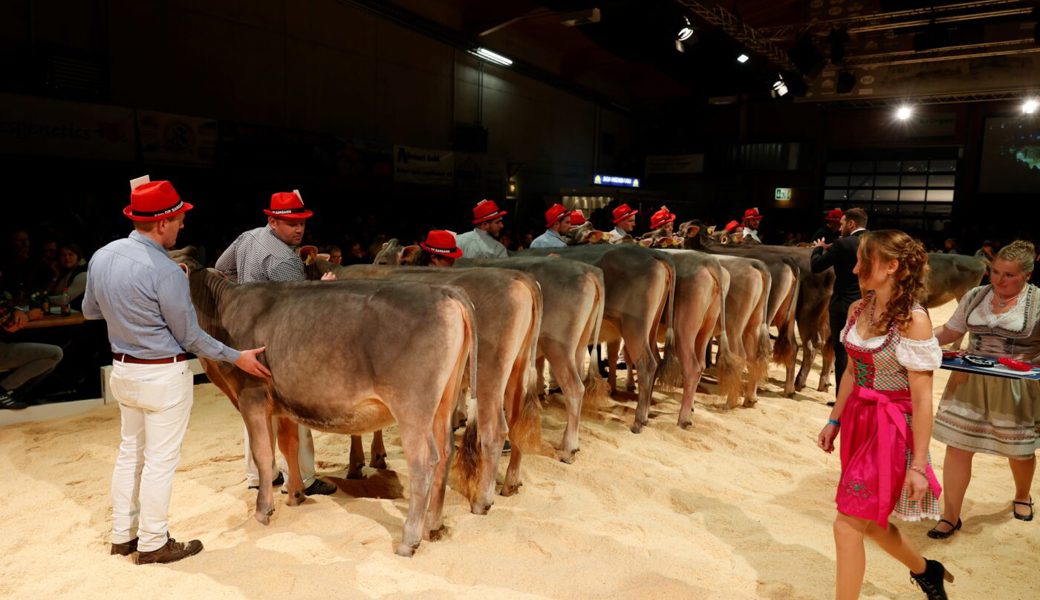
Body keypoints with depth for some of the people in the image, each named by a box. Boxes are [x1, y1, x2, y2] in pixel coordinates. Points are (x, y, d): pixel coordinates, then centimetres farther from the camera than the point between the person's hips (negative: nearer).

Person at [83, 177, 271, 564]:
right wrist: (236, 358, -7)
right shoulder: (165, 271, -23)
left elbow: (89, 311, 14)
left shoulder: (101, 257, -1)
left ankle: (122, 535, 32)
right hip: (163, 376, -8)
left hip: (122, 369, 8)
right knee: (160, 459, 5)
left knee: (130, 451, 20)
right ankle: (153, 544, 17)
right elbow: (189, 336, -15)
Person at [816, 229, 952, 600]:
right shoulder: (858, 309, 3)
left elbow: (922, 398, -17)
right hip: (858, 419, 7)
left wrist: (918, 465, -16)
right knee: (869, 521, 20)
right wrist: (835, 421, 16)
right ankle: (925, 570, 48)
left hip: (891, 428, -7)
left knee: (848, 525, -3)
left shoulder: (912, 320, -19)